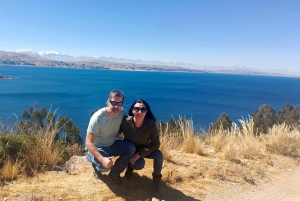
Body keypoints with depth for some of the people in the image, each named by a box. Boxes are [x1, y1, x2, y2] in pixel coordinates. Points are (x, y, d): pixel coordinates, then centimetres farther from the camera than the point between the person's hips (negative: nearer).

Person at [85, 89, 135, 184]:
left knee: (131, 148, -19)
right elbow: (88, 143, -28)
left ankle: (114, 173, 2)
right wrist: (102, 159, -41)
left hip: (112, 145, 5)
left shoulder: (122, 112, -12)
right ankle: (97, 166, 7)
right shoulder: (98, 117, -27)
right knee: (105, 165, -33)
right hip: (97, 148, -5)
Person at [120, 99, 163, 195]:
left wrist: (139, 154, -29)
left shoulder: (151, 124, -27)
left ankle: (156, 180, -1)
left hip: (145, 149, 1)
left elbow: (155, 144, -21)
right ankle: (130, 167, 10)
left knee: (159, 155, -27)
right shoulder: (126, 122, -26)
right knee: (139, 164, -30)